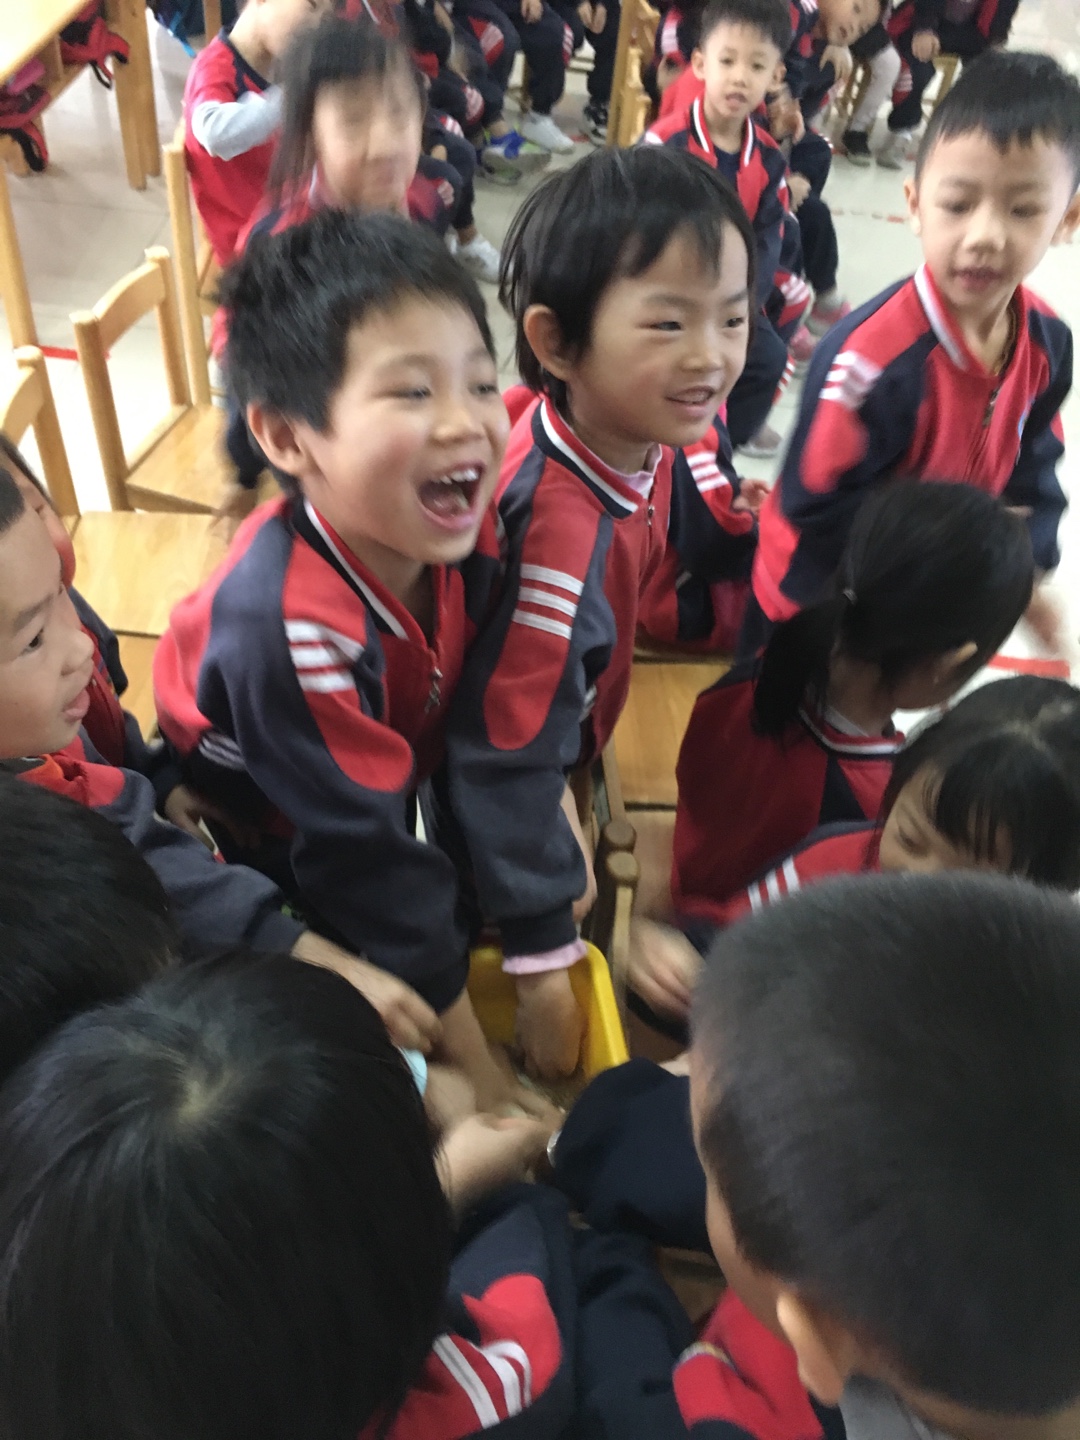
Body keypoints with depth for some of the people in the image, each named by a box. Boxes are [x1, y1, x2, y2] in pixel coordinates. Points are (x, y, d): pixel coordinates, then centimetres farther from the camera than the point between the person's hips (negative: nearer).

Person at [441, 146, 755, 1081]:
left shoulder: (639, 438, -16)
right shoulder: (560, 529, -40)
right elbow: (506, 759, -34)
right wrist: (543, 964, -26)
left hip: (561, 743, 6)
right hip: (461, 821, -6)